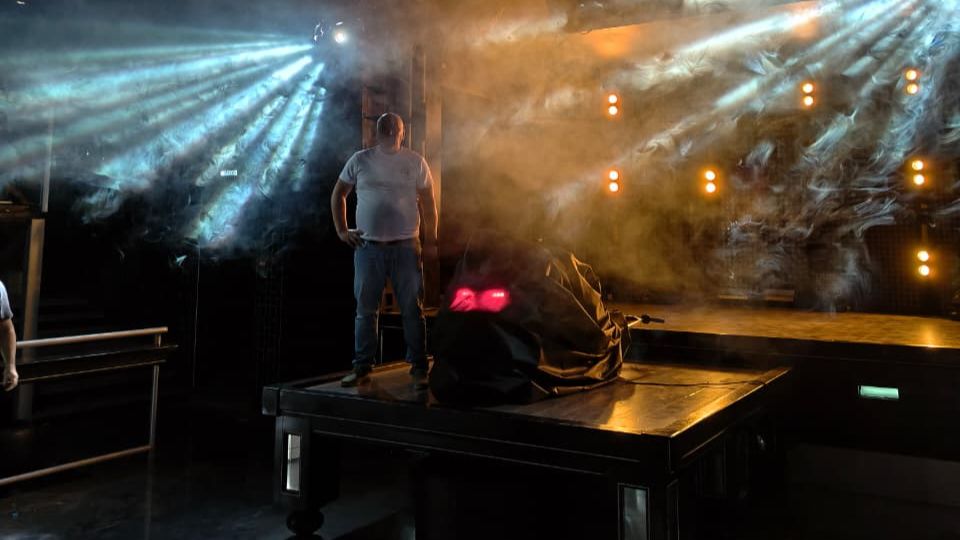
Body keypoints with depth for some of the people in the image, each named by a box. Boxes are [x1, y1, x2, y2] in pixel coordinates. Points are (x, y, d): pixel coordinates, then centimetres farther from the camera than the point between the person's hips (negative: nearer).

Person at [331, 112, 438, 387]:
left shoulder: (415, 162, 4)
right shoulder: (360, 160, 6)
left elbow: (428, 203, 5)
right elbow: (338, 194, 14)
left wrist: (431, 241, 0)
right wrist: (342, 230, 5)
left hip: (406, 247, -1)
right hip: (368, 248, 1)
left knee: (412, 311, 1)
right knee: (365, 310, 7)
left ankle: (419, 368, 9)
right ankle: (362, 367, 18)